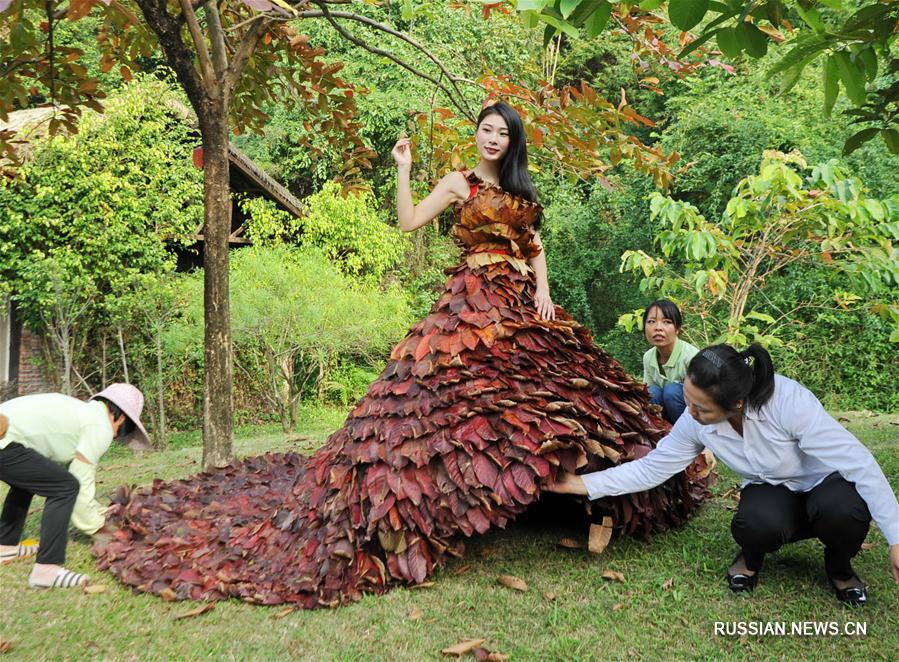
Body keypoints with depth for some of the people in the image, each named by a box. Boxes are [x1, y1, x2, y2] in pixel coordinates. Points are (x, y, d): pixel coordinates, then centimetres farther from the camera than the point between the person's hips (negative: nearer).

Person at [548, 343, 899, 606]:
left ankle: (839, 567, -1)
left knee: (844, 510, -37)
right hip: (773, 494, 2)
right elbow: (650, 469, -10)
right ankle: (751, 556, 4)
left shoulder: (789, 401, -34)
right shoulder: (695, 423, -19)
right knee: (757, 524, -34)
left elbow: (857, 460, -28)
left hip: (826, 482, -1)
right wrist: (581, 484, -15)